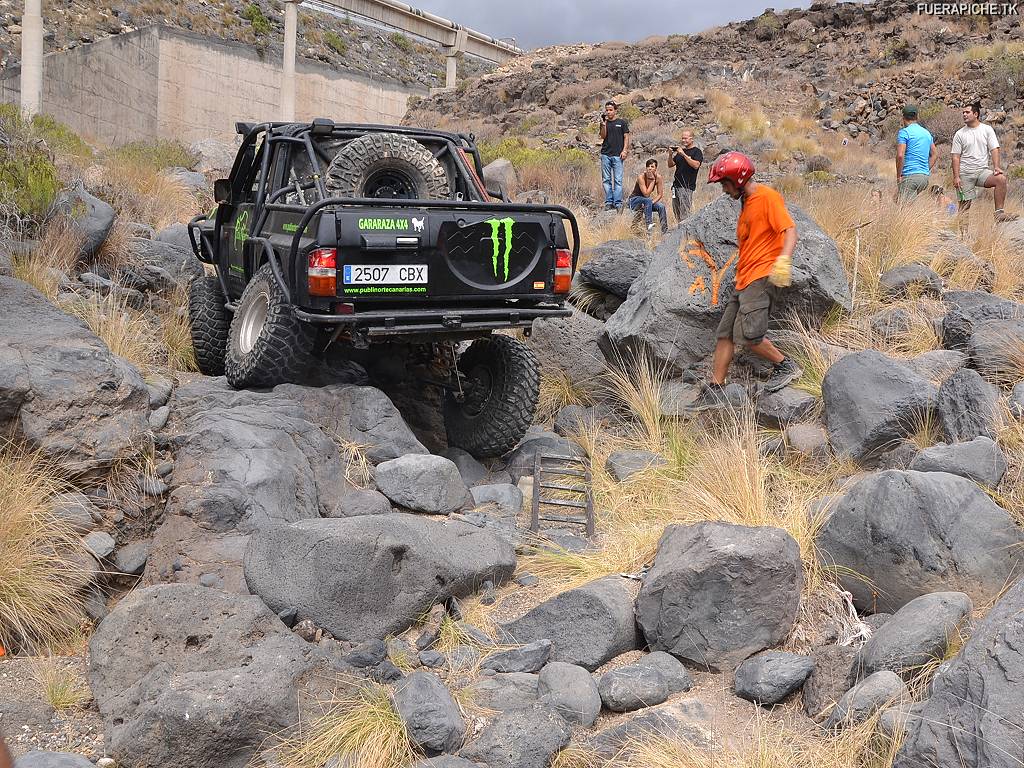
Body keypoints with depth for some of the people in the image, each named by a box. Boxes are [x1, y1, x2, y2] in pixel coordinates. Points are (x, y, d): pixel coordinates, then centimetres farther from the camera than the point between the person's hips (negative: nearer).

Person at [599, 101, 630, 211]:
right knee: (606, 180, 3)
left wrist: (624, 150, -6)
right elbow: (603, 136, 1)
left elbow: (626, 137, 5)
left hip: (617, 155, -3)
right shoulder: (604, 122, 12)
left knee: (618, 180, -5)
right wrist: (603, 125, -12)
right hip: (605, 154, 3)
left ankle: (618, 203, -4)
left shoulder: (622, 122, 7)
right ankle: (608, 202, 7)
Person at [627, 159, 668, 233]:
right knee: (648, 200, -36)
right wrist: (653, 180, -27)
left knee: (661, 206, -22)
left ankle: (665, 230, -19)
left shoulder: (658, 177, -11)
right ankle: (649, 224, -41)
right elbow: (646, 194, -31)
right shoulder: (641, 177, -24)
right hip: (634, 201, -5)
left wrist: (652, 202, -24)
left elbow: (660, 195, -8)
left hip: (646, 201, 5)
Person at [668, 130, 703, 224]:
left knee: (684, 211, -12)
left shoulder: (696, 151, 0)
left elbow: (696, 165, -17)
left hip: (687, 186, -7)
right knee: (676, 210, 6)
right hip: (676, 185, 7)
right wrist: (670, 155, -1)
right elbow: (670, 165, 18)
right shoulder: (680, 151, 19)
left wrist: (684, 154, -18)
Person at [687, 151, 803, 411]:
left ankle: (786, 366, 0)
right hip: (744, 281, 10)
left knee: (747, 335, -18)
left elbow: (789, 230, -18)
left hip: (761, 277, -10)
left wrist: (783, 260, -34)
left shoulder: (767, 197, -8)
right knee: (725, 334, 6)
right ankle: (715, 390, 9)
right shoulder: (747, 203, 20)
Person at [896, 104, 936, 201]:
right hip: (925, 177, 8)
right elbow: (935, 154, 22)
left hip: (909, 176, -8)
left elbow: (900, 155, -16)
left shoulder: (904, 132, -6)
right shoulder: (927, 133, 17)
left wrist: (898, 176, -10)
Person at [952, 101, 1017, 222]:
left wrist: (996, 167, -15)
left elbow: (994, 149, 2)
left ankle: (999, 213, -26)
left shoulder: (987, 129, 7)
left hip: (982, 171, 0)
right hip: (965, 174, 0)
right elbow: (956, 157, 1)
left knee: (1001, 179, -27)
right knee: (965, 204, -3)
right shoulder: (959, 134, 5)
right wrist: (956, 177, -9)